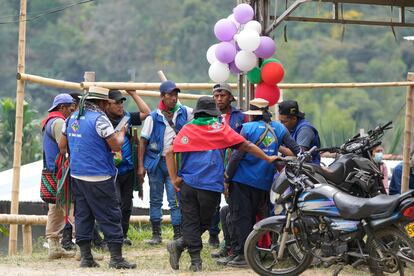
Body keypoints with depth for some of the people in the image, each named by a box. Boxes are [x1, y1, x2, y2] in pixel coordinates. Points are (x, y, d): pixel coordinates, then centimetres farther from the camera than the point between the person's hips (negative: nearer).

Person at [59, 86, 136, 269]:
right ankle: (116, 258, -2)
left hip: (76, 175, 7)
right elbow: (116, 146, -14)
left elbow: (62, 146, 15)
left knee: (82, 214, 11)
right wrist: (121, 134, 5)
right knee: (110, 216, -1)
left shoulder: (72, 118, 10)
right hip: (99, 177, -7)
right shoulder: (99, 119, -14)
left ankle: (86, 257, 11)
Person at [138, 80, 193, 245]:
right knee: (155, 200, 8)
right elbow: (143, 142, -1)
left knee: (175, 201, -3)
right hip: (156, 163, 0)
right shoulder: (153, 117, -2)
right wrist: (141, 165, -7)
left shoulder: (184, 113, 3)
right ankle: (156, 234, 16)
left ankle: (178, 235, 1)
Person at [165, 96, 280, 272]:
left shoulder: (187, 129, 7)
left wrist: (174, 178, -1)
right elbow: (246, 146, 0)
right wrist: (268, 159, 7)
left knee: (190, 222, 6)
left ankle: (195, 261, -2)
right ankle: (179, 245, 0)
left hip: (187, 184, 2)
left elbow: (170, 153, -3)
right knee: (203, 223, 12)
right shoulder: (220, 128, 2)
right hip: (211, 186, -2)